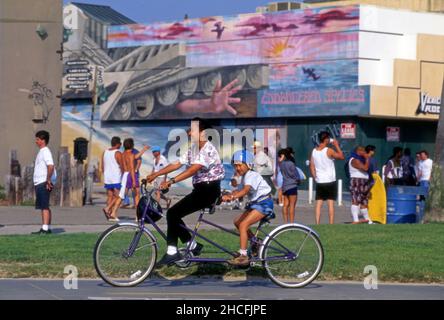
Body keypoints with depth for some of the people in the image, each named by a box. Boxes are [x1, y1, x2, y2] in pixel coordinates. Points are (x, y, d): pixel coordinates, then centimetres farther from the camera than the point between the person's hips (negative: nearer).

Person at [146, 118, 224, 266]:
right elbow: (177, 164, 11)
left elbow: (193, 169, -29)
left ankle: (172, 253, -10)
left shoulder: (208, 150, -17)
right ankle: (192, 245, 12)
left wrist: (171, 181, -36)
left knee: (173, 213, -15)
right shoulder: (193, 149, 13)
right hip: (199, 189, 9)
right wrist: (155, 174, 4)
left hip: (208, 190, -9)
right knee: (174, 214, 4)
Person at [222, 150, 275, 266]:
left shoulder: (252, 176, -20)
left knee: (243, 225, -20)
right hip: (255, 203, 10)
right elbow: (242, 191, 9)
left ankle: (243, 256, -22)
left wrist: (231, 197, -52)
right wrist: (229, 195, -8)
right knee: (237, 222, 8)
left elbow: (245, 190, -37)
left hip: (264, 203, -10)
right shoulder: (245, 176, 12)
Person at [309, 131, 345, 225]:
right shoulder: (329, 151, -12)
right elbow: (341, 157, -3)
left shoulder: (314, 151, 4)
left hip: (319, 182, 4)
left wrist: (315, 177, 13)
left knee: (319, 204, 5)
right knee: (331, 203, 1)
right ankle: (331, 224, 0)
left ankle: (317, 224, 0)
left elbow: (312, 167, 5)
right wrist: (337, 146, 4)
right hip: (330, 181, -4)